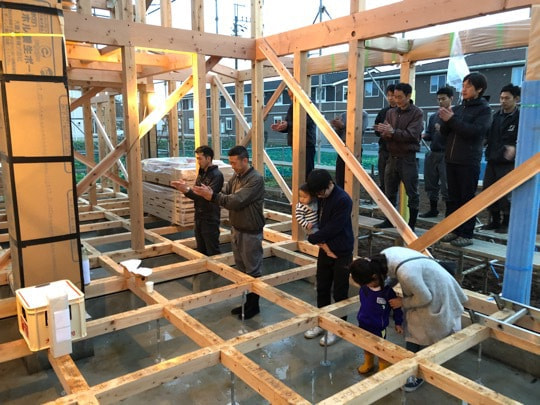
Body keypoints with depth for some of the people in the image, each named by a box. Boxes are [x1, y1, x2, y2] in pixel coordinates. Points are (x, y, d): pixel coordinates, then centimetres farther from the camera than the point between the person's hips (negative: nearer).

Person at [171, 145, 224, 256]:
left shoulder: (216, 175, -16)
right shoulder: (201, 173, 10)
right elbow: (197, 194, 10)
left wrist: (187, 190, -27)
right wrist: (184, 189, -6)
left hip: (210, 219, -8)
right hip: (199, 217, 8)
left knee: (213, 252, 3)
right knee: (201, 251, 18)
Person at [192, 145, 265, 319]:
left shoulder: (256, 179, -20)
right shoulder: (235, 177, 7)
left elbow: (237, 201, -28)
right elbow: (224, 195, 2)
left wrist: (212, 196, -27)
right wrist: (209, 193, -17)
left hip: (250, 232, -8)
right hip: (236, 229, 8)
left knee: (252, 271, 5)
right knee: (241, 269, 17)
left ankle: (254, 305, 19)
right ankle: (247, 302, 31)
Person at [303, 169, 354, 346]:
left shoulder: (343, 200, -23)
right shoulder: (321, 197, 0)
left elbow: (333, 228, -24)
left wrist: (312, 238, -12)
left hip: (341, 252, -7)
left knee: (339, 292, 6)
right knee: (322, 287, 16)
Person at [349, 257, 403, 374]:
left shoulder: (387, 290, -26)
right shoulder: (364, 285, -17)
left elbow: (396, 305, -13)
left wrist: (398, 322, -3)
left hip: (379, 326, -5)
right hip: (363, 323, 5)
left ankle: (384, 368, 40)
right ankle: (368, 363, 49)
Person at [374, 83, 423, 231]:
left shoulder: (417, 113, -5)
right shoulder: (390, 113, 10)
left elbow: (412, 135, -17)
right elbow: (384, 135, 4)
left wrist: (393, 132, -25)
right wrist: (387, 134, -18)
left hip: (408, 158, -5)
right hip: (392, 157, 5)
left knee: (412, 193, 1)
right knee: (389, 192, 12)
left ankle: (411, 224, 9)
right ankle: (389, 220, 25)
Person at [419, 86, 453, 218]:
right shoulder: (433, 117, 16)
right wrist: (424, 136, -5)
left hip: (446, 155, -7)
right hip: (432, 154, 7)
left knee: (447, 187, -6)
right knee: (430, 184, 13)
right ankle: (433, 209, 26)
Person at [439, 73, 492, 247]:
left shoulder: (484, 109, -1)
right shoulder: (457, 108, 15)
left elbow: (475, 131, -16)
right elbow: (444, 132, 12)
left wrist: (452, 120, -16)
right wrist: (446, 120, -8)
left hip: (469, 161, -5)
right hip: (451, 160, 6)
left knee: (467, 198, -2)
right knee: (453, 198, 8)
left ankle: (466, 234, 3)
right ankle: (452, 230, 15)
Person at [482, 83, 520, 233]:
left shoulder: (520, 118, -5)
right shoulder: (496, 116, 13)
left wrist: (514, 148, -29)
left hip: (508, 163, -6)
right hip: (492, 161, 6)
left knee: (505, 194, -3)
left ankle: (506, 223, 11)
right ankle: (495, 221, 22)